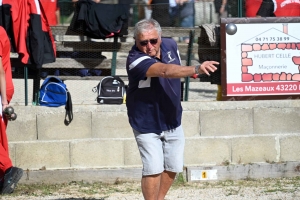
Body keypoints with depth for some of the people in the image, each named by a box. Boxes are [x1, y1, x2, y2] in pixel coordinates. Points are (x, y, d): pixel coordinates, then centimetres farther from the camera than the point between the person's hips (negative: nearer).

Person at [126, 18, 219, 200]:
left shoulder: (170, 45, -9)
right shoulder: (136, 60, -31)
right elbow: (165, 71, -48)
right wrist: (197, 69, -60)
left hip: (173, 121, 6)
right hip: (147, 124, -6)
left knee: (173, 168, 13)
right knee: (153, 170, -12)